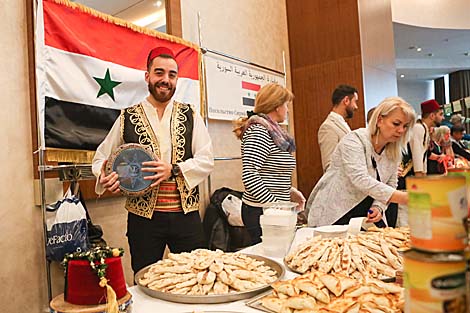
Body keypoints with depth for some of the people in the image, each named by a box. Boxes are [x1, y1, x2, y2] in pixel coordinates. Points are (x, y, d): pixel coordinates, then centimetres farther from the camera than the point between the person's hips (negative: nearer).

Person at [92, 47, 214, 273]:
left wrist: (173, 170, -17)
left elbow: (206, 160, -1)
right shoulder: (127, 118, 3)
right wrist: (105, 177, -11)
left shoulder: (190, 116, 4)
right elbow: (101, 159, 11)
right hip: (143, 217, 0)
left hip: (186, 214, 1)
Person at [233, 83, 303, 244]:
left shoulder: (272, 133, 14)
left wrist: (290, 191, 9)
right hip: (261, 211, -9)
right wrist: (275, 205, -21)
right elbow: (249, 176, -23)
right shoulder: (258, 133, -15)